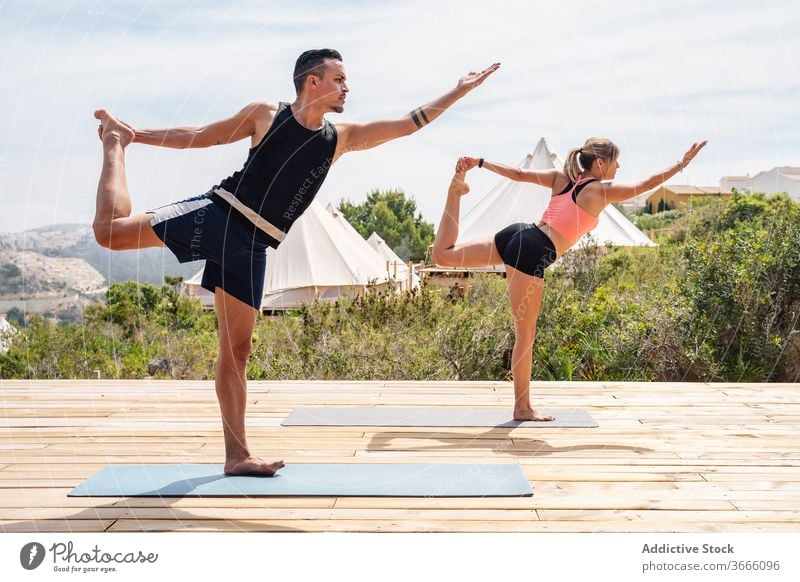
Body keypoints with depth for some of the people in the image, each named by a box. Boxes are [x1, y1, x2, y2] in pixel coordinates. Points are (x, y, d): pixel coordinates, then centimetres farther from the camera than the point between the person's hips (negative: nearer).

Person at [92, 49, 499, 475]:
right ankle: (115, 141, 13)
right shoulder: (266, 116, 3)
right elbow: (200, 136, 10)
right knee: (111, 229, -15)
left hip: (250, 248, 3)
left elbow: (408, 124, 15)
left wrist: (459, 91, 12)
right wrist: (135, 134, 8)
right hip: (215, 215, -3)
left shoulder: (340, 139, 13)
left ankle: (237, 454, 6)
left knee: (237, 350, 2)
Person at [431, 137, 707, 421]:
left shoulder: (561, 177, 16)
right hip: (533, 253, -7)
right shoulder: (601, 191, 0)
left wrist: (480, 163, 16)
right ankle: (522, 407, 9)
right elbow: (645, 185, 4)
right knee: (525, 334, 1)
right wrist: (682, 164, 14)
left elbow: (519, 174, 12)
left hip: (516, 234, 7)